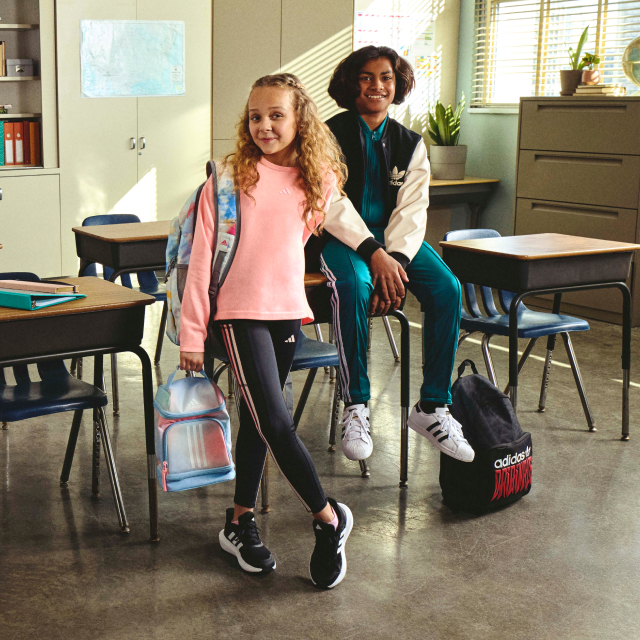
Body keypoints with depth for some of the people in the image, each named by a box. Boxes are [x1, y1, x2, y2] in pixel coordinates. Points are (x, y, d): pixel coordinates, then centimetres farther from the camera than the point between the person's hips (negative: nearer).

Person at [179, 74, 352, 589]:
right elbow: (201, 256, -8)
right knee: (275, 422, -11)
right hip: (240, 313, -4)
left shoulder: (319, 181, 2)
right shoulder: (230, 177, -9)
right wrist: (191, 333, -8)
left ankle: (240, 521, 26)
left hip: (289, 311, 4)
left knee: (258, 419, 13)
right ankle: (329, 517, 4)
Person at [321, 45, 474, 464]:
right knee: (354, 287, -37)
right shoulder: (330, 136, -2)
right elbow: (332, 204, -13)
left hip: (397, 240, 4)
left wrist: (396, 260, -20)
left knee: (447, 289, -22)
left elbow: (412, 211, -1)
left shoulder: (410, 143, 9)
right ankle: (356, 407, -24)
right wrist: (373, 254, -25)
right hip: (344, 238, -4)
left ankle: (433, 407, -13)